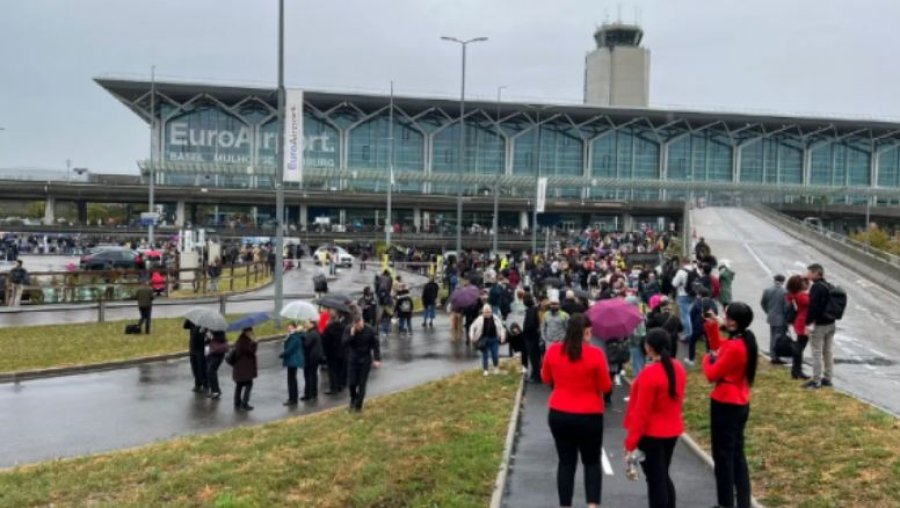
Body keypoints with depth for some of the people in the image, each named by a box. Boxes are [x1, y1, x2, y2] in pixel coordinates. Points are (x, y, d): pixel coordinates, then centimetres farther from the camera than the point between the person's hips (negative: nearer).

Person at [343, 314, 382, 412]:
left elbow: (376, 345, -8)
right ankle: (353, 398, 29)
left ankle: (358, 405, 14)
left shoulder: (370, 330, -13)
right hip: (352, 360, 1)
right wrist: (351, 334, -29)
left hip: (365, 361, -1)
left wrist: (377, 359, -14)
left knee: (362, 384, 2)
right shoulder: (349, 329, -9)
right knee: (351, 383, -1)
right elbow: (344, 343, -15)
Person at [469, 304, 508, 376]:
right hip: (484, 340, -1)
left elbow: (501, 327, 7)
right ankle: (485, 370, 21)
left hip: (494, 340, 1)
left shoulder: (496, 318, -3)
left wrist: (502, 337, -2)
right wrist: (472, 337, -5)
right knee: (485, 355, 5)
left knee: (495, 355, 2)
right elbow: (472, 327, 2)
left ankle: (496, 367, 30)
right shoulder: (479, 319, -8)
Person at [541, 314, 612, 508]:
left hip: (559, 414, 2)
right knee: (592, 462, 14)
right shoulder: (595, 353, -15)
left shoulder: (553, 350, -5)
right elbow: (605, 387, -7)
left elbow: (546, 378, 9)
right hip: (589, 416, -2)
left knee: (566, 462, 11)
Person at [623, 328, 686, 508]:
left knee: (655, 481, 3)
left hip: (651, 434, -8)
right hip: (672, 430, 8)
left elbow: (641, 412, -20)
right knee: (664, 477, 21)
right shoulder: (678, 367, 0)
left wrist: (631, 441, -14)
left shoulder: (649, 373, -24)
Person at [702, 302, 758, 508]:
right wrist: (712, 327, 7)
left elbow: (712, 374, -18)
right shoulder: (744, 341, 1)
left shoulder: (734, 348, -26)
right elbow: (719, 347, 19)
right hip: (740, 404, 9)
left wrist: (707, 358, 1)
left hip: (725, 405, -9)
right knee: (737, 454, 18)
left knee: (723, 455, 5)